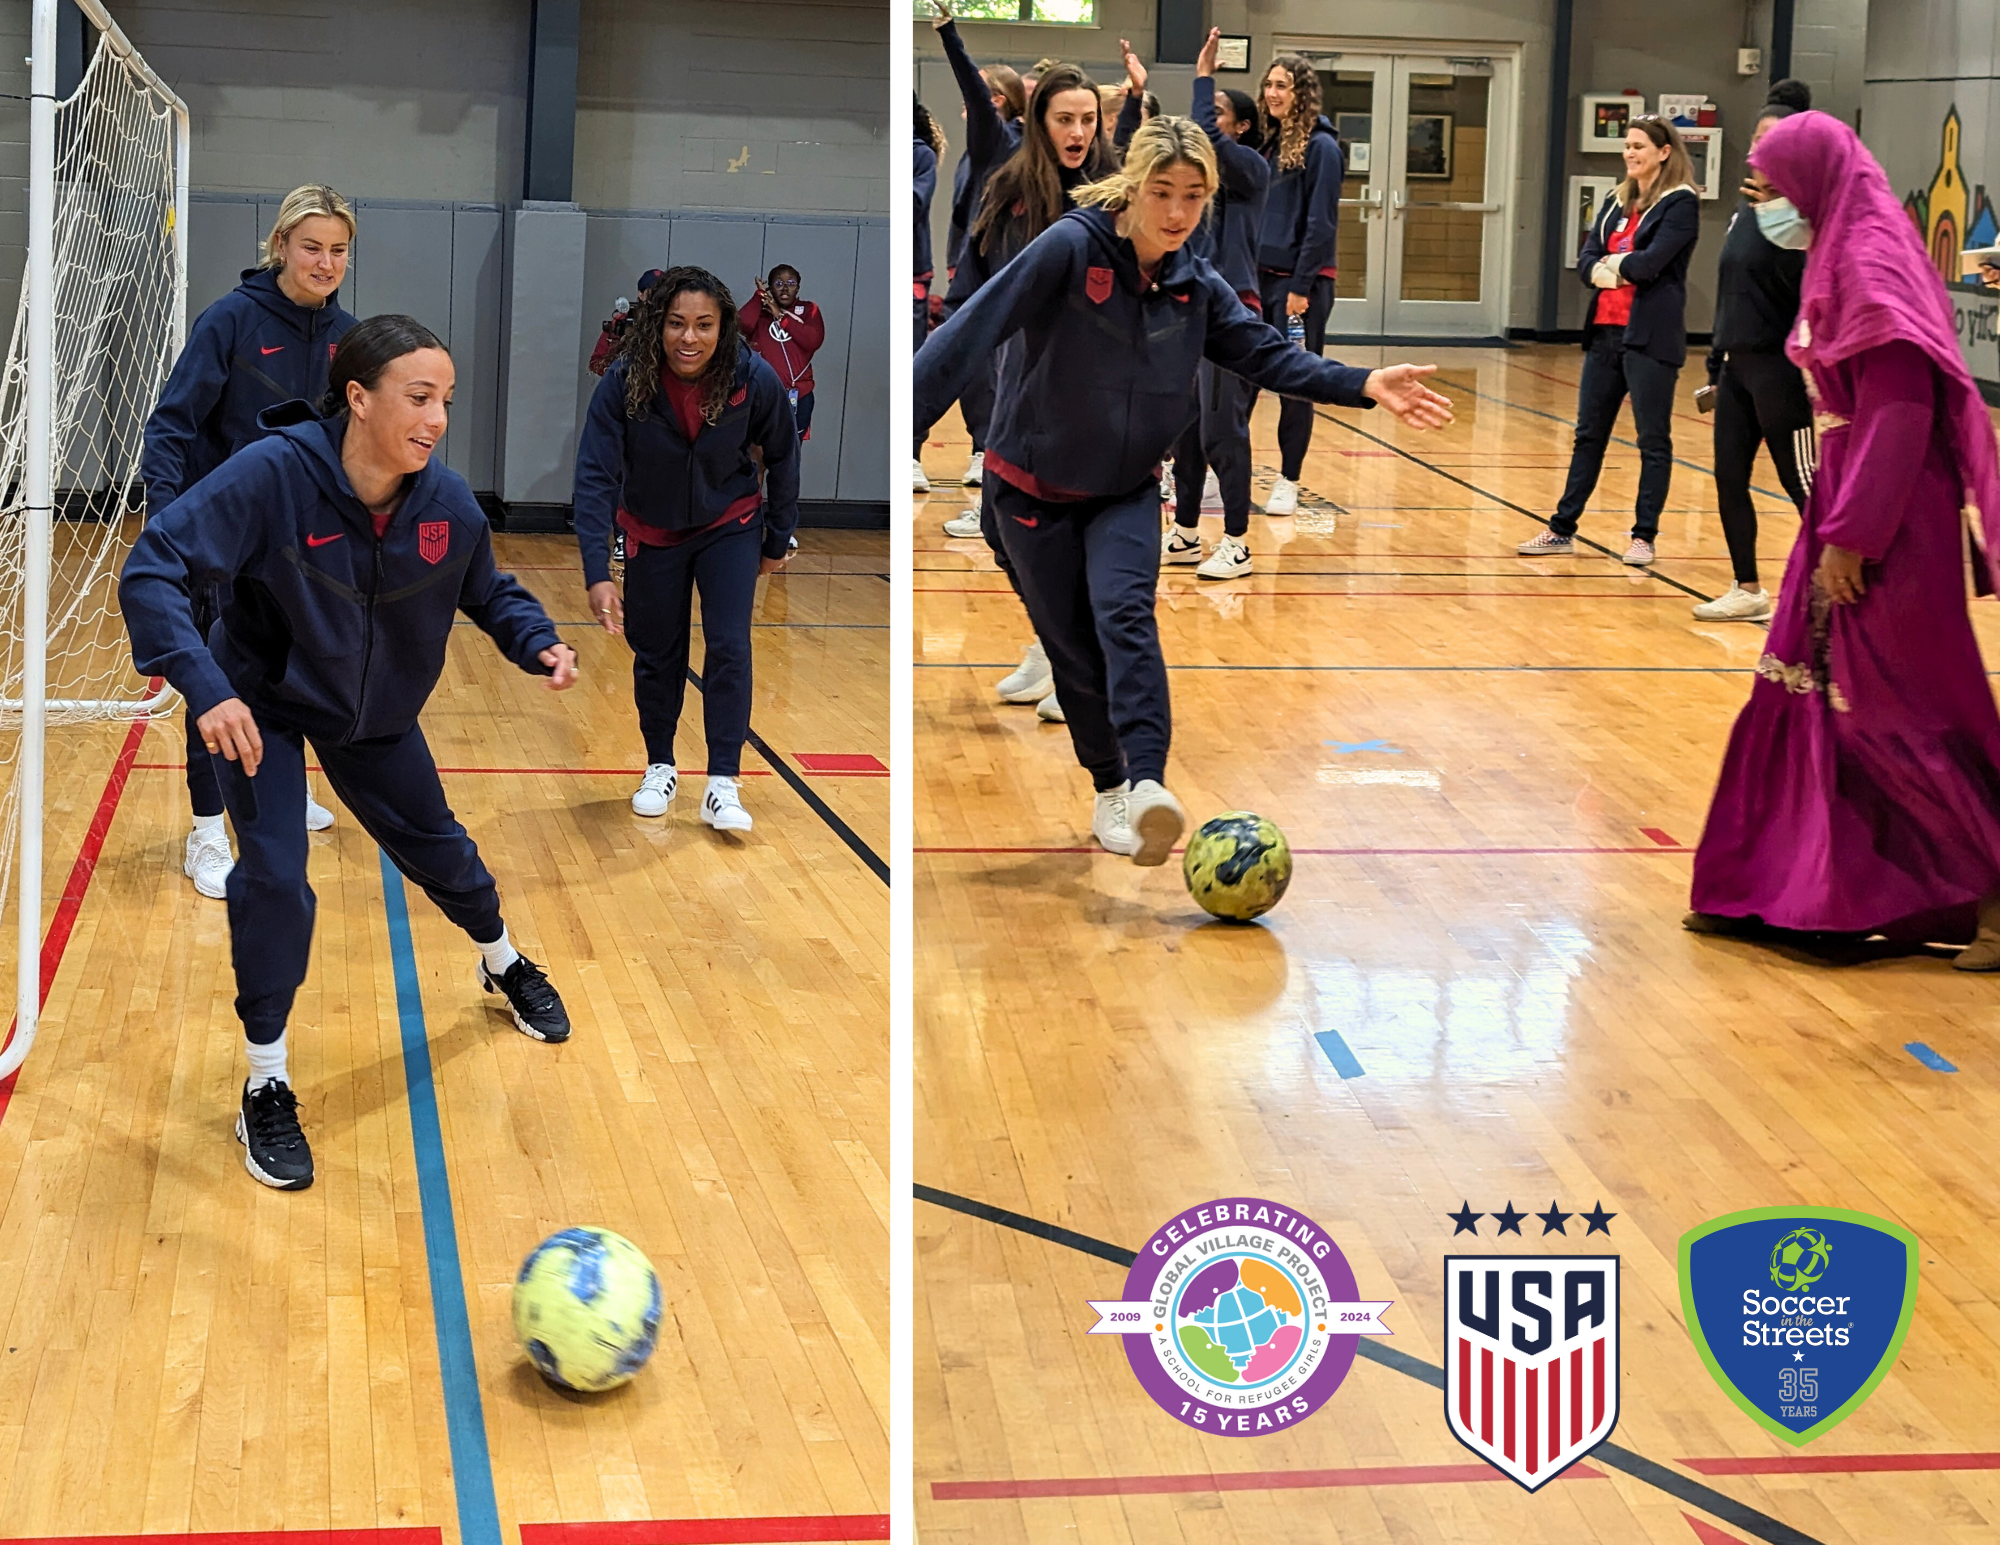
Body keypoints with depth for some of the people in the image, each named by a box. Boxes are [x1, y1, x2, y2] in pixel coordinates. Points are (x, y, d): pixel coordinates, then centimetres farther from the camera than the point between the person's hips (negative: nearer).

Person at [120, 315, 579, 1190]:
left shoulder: (448, 504, -20)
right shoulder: (273, 475, -35)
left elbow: (490, 594, 1)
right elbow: (153, 569, -36)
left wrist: (539, 644, -19)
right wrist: (203, 684, -49)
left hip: (377, 713, 4)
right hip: (262, 707, -4)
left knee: (434, 846, 19)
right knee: (274, 878, -17)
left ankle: (503, 963, 53)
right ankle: (266, 1088, 0)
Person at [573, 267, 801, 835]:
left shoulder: (755, 380, -24)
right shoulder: (623, 382, -28)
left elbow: (782, 457, -6)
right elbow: (595, 477, -28)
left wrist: (778, 541, 3)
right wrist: (597, 574, -36)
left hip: (731, 527, 0)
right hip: (652, 532, 1)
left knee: (728, 647, -12)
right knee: (656, 654, 10)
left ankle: (723, 786, -6)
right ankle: (660, 767, 32)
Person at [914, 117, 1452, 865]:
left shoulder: (1196, 287, -4)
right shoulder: (1069, 248, -20)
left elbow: (1269, 353, -1)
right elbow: (975, 328, -25)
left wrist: (1365, 385, -16)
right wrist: (905, 421, -32)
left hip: (1125, 492, 2)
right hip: (1032, 488, -2)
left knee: (1124, 613, -22)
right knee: (1073, 649, 2)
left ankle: (1146, 787, -36)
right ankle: (1111, 791, 22)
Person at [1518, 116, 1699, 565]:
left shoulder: (1679, 202, -5)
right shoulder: (1617, 201, 16)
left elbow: (1651, 262, -18)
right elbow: (1587, 261, 7)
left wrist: (1611, 264, -2)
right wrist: (1613, 270, -12)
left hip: (1650, 336, -7)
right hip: (1605, 330, 7)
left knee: (1653, 439, 1)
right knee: (1589, 434, 11)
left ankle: (1644, 536, 6)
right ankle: (1562, 529, 16)